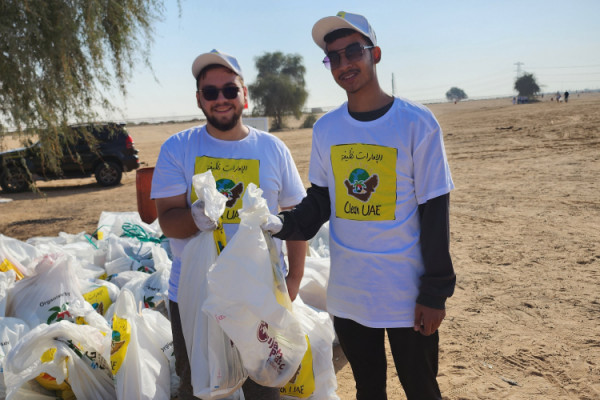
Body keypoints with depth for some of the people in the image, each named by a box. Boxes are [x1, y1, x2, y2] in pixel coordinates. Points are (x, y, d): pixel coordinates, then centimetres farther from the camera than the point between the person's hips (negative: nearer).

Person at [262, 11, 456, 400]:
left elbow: (435, 213, -9)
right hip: (347, 295, 4)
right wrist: (282, 223, -11)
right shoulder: (326, 128, 2)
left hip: (407, 295, -3)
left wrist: (436, 293, -9)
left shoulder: (416, 123, -10)